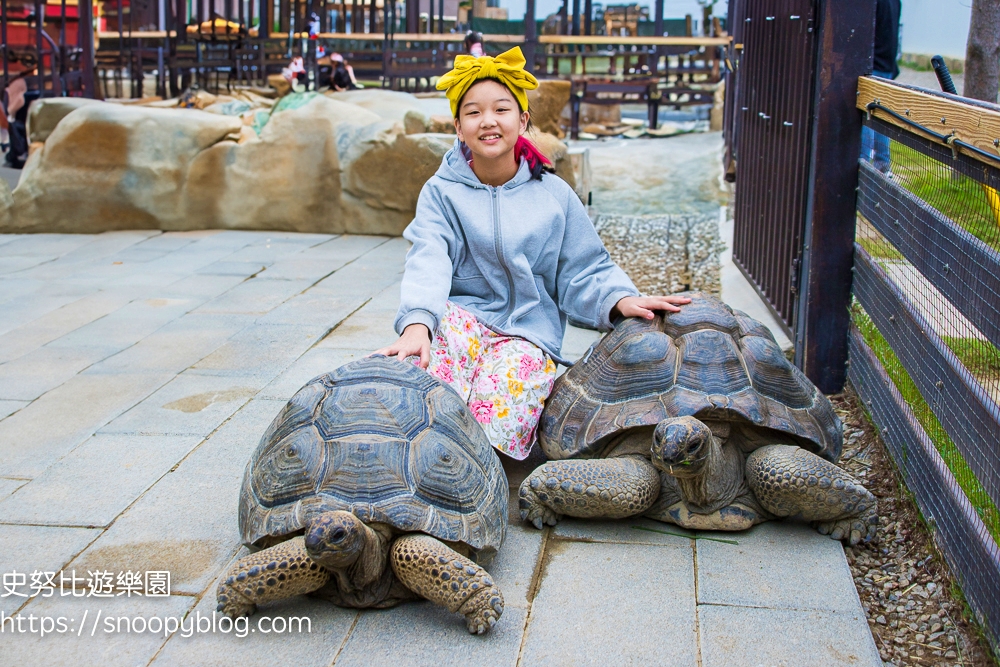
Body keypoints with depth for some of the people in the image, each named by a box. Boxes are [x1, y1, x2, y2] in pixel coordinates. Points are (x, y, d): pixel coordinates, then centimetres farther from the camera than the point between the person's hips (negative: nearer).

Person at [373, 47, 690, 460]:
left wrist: (621, 300, -14)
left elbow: (583, 273, 9)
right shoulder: (440, 192, 4)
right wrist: (417, 323, -35)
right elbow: (427, 262, -14)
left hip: (529, 332, 1)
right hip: (459, 316, -1)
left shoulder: (555, 195, 9)